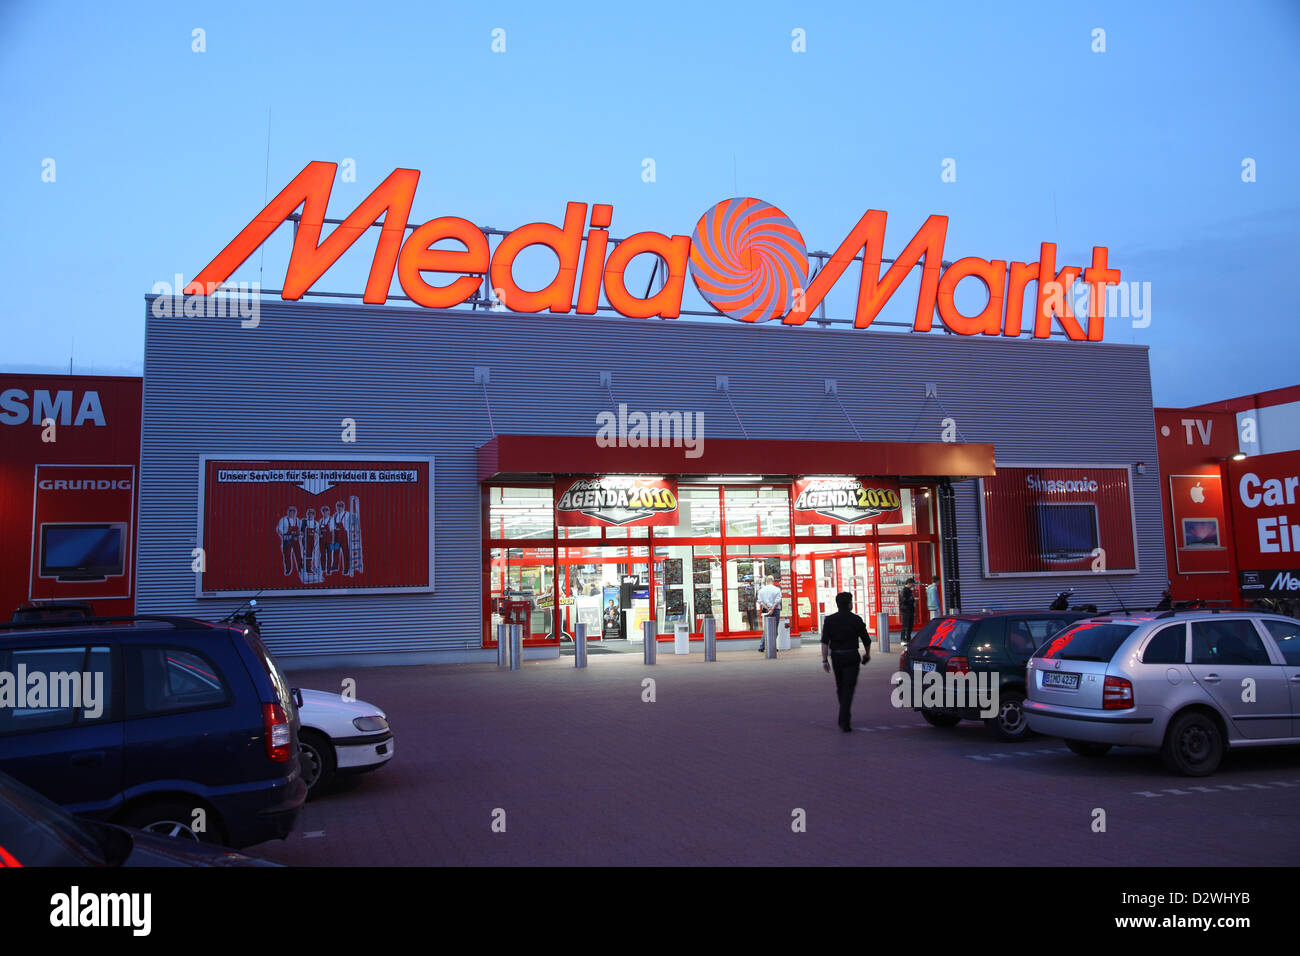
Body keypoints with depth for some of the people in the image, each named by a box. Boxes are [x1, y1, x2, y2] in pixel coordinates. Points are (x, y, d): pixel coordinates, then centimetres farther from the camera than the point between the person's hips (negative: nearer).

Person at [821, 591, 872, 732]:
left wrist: (824, 660, -4)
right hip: (851, 656, -3)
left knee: (840, 686, 19)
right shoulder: (856, 620, -4)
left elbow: (825, 641, -6)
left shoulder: (830, 620, 0)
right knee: (849, 688, -5)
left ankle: (844, 715, 34)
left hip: (836, 656, 3)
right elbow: (866, 640, 2)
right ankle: (844, 721, -15)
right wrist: (867, 654, 20)